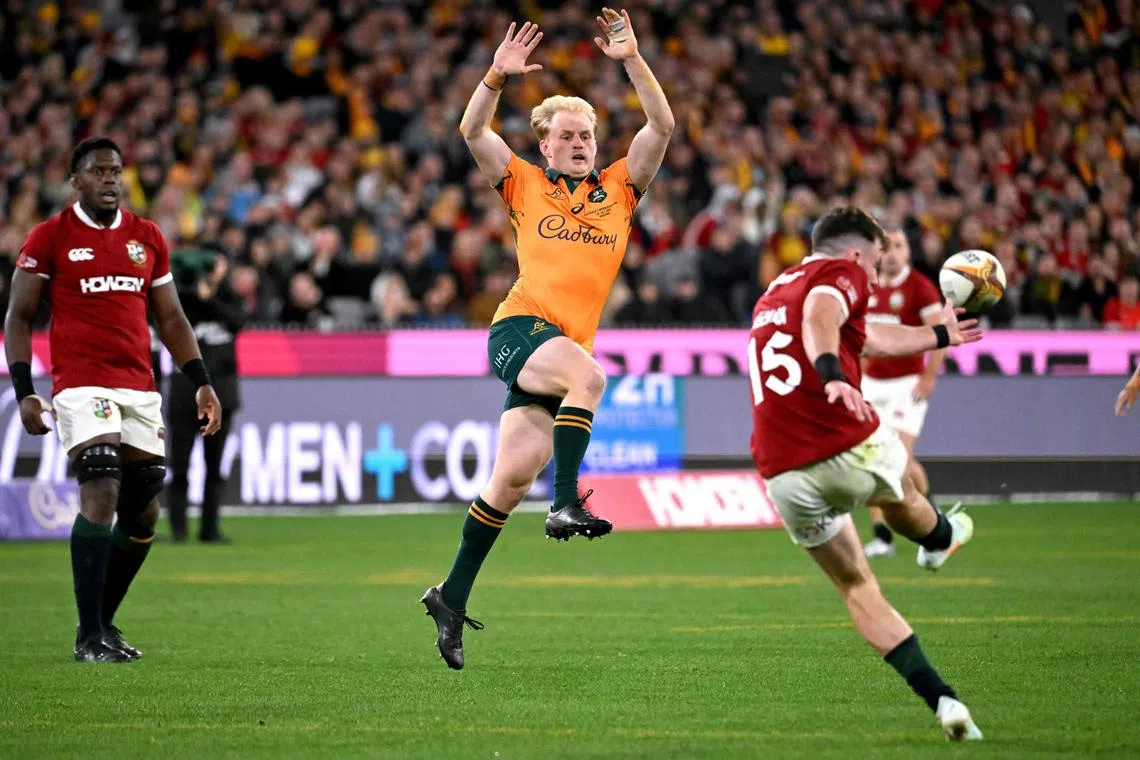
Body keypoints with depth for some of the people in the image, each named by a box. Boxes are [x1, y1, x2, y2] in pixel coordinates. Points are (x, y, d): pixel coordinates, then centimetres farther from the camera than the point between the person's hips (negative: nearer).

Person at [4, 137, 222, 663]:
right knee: (102, 491, -19)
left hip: (140, 388, 5)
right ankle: (90, 636, -15)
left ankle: (101, 621, 20)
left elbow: (170, 319, 19)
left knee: (143, 513, 4)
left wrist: (201, 382, 10)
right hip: (81, 384, -5)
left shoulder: (147, 238, 13)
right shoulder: (48, 239, 1)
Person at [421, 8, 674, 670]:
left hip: (567, 344, 4)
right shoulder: (526, 186, 11)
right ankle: (567, 503, -36)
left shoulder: (619, 189, 17)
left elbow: (662, 125, 8)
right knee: (588, 374, -35)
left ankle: (454, 597, 10)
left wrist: (632, 60, -4)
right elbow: (473, 131, 1)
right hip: (521, 328, -4)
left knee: (514, 475, -1)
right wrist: (497, 77, -14)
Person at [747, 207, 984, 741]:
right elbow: (820, 315, -24)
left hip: (784, 475, 6)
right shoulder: (841, 273, 2)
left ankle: (941, 698, 10)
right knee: (900, 497, 30)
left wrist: (938, 335, 55)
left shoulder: (772, 295, 28)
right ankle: (940, 539, 61)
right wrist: (831, 373, -42)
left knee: (856, 587, 16)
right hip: (852, 450, -6)